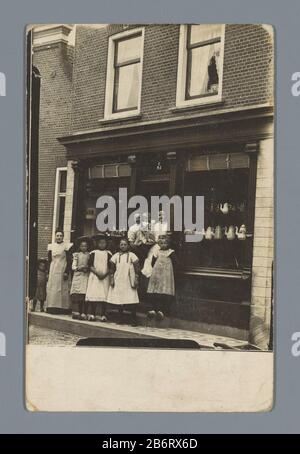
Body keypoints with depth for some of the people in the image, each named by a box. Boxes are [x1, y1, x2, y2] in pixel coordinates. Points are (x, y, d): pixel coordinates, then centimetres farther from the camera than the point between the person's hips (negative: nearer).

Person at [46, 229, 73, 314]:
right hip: (53, 271, 4)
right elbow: (49, 260, 13)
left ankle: (62, 308, -1)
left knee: (62, 289, -4)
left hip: (62, 270, -4)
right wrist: (48, 272, 6)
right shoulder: (51, 246, 10)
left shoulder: (66, 246, -3)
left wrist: (67, 272, -14)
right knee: (51, 289, 3)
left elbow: (69, 261, -6)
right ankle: (52, 308, 8)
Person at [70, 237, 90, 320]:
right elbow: (73, 266, 8)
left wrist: (87, 268, -10)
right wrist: (79, 268, -9)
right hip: (77, 276, 0)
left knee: (84, 294, -7)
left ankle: (83, 313, -6)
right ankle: (75, 312, -7)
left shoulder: (89, 255, 10)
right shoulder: (76, 255, 11)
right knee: (76, 294, -8)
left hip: (86, 277, 0)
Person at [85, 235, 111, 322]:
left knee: (104, 295, -5)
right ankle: (91, 314, -2)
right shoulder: (93, 253, 7)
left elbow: (110, 267, 4)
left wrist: (104, 274, -11)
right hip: (94, 276, 0)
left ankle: (103, 315, -2)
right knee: (93, 294, -6)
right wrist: (97, 272, -13)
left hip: (105, 277, 0)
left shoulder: (108, 254, 7)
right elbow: (90, 266, 1)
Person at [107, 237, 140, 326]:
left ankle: (134, 319, -2)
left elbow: (137, 268, 0)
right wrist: (112, 279, 1)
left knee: (131, 300, -7)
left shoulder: (131, 255, 3)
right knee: (119, 299, 5)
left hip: (129, 281, -2)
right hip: (118, 281, 2)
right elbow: (112, 268, 9)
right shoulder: (116, 256, 8)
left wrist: (136, 280, -6)